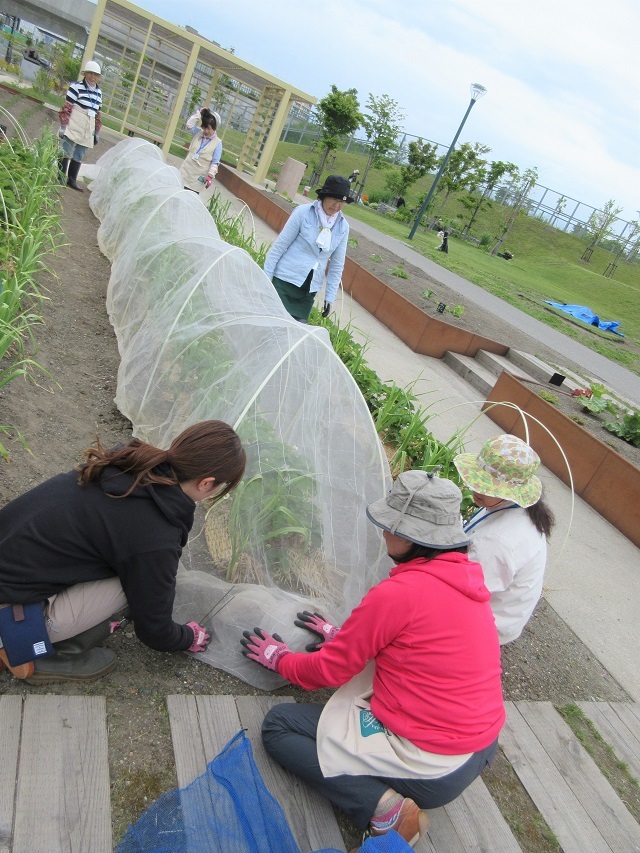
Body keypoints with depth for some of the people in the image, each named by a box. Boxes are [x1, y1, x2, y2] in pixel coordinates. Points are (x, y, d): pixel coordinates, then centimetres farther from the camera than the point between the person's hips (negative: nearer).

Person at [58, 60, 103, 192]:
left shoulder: (98, 93, 10)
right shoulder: (76, 87, -8)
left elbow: (97, 114, 17)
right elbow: (66, 108, -9)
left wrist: (96, 132, 17)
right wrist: (63, 126, -14)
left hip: (87, 131, 6)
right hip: (73, 127, -6)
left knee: (79, 157, 10)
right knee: (66, 152, -1)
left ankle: (72, 180, 19)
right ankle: (61, 178, 4)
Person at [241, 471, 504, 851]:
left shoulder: (397, 593, -24)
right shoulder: (466, 575, 0)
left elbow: (329, 670, -10)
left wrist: (278, 657, 9)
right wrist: (341, 635, 21)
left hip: (432, 770, -8)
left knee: (278, 725, 2)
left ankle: (382, 806, -9)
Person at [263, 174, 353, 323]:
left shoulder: (343, 227, 2)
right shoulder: (303, 212, -8)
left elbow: (337, 264, 8)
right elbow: (279, 247, -6)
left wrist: (330, 296, 6)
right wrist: (265, 278, -6)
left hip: (309, 290, 3)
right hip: (284, 281, -3)